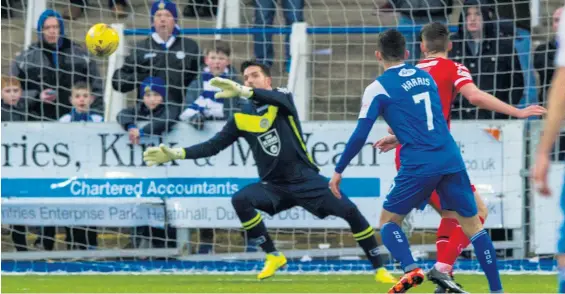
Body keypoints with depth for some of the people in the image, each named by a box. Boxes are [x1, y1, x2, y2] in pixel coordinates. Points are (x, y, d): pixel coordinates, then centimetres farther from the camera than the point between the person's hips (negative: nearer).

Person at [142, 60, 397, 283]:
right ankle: (273, 256, -11)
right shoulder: (242, 118, 4)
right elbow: (213, 146, 6)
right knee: (240, 200, -26)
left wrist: (242, 92, -47)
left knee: (350, 212, -18)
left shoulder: (282, 97, -4)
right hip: (274, 186, 3)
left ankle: (380, 269, -3)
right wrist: (176, 154, -7)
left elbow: (278, 99, -30)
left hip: (306, 180, -3)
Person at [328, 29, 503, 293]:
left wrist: (338, 171, 7)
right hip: (451, 160, 4)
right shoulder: (425, 76, 16)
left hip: (418, 166, -4)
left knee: (388, 220, 12)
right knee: (472, 224, 11)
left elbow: (360, 136, -3)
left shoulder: (378, 88, 0)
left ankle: (411, 269, -15)